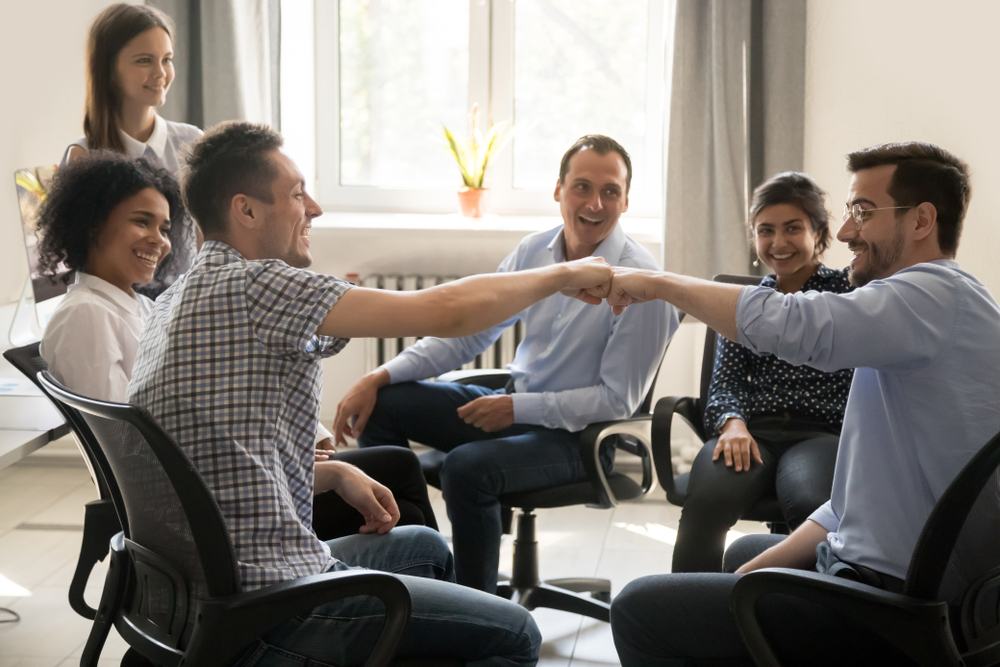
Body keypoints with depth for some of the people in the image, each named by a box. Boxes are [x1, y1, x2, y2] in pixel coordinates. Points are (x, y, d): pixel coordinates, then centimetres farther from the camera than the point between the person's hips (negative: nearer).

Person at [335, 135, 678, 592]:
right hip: (513, 406, 7)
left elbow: (618, 400, -16)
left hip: (579, 433, -7)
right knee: (382, 404, -3)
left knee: (468, 467, -33)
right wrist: (380, 377, -4)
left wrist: (519, 408, -20)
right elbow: (466, 333, 8)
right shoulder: (533, 252, 3)